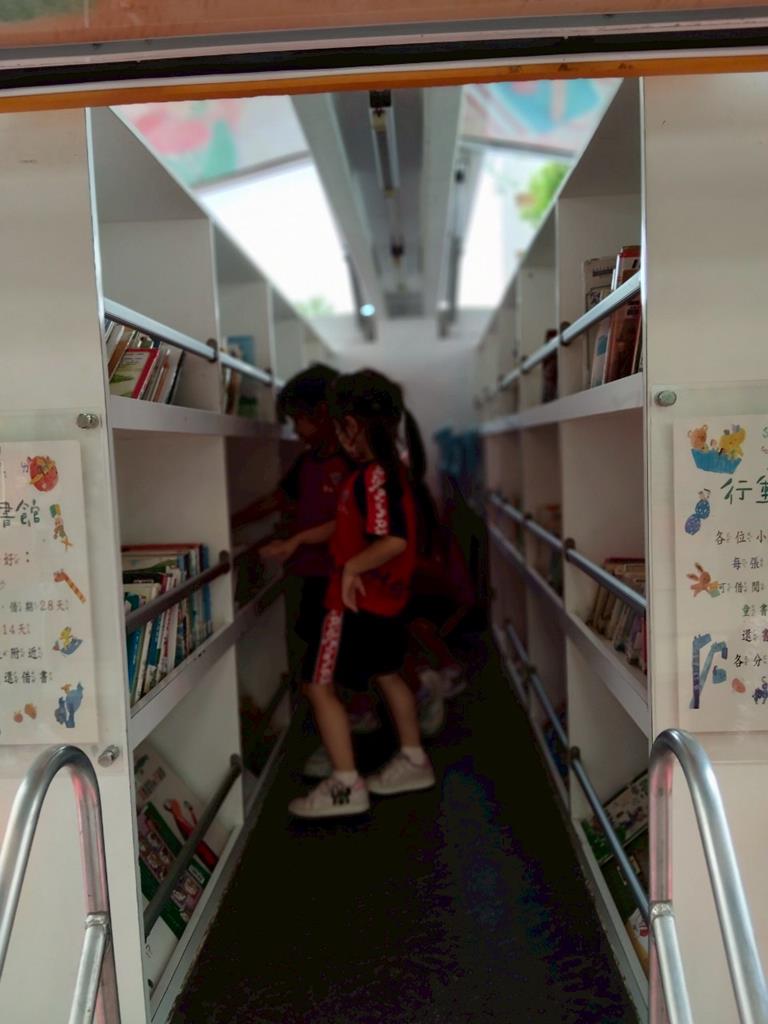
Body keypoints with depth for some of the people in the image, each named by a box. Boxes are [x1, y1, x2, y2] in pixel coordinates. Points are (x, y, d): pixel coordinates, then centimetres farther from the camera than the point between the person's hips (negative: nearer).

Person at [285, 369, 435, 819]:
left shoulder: (373, 476, -23)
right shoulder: (391, 469, 7)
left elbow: (394, 540, -34)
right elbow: (350, 526, 16)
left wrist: (351, 568, -22)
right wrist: (301, 539, 17)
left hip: (358, 600, -10)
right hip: (385, 600, 10)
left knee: (321, 685, 1)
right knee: (387, 674, 24)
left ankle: (346, 786, 8)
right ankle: (414, 761, 38)